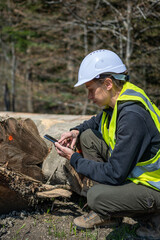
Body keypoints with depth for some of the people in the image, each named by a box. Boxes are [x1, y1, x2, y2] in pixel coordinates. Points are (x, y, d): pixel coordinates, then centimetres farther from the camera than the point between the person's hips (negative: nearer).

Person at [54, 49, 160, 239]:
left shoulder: (133, 116, -31)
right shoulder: (116, 101, -2)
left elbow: (115, 174, -29)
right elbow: (97, 121, 23)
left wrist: (74, 159, -17)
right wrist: (77, 131, 2)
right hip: (134, 170, 10)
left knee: (96, 197, -29)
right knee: (88, 136, 4)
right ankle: (108, 215, 9)